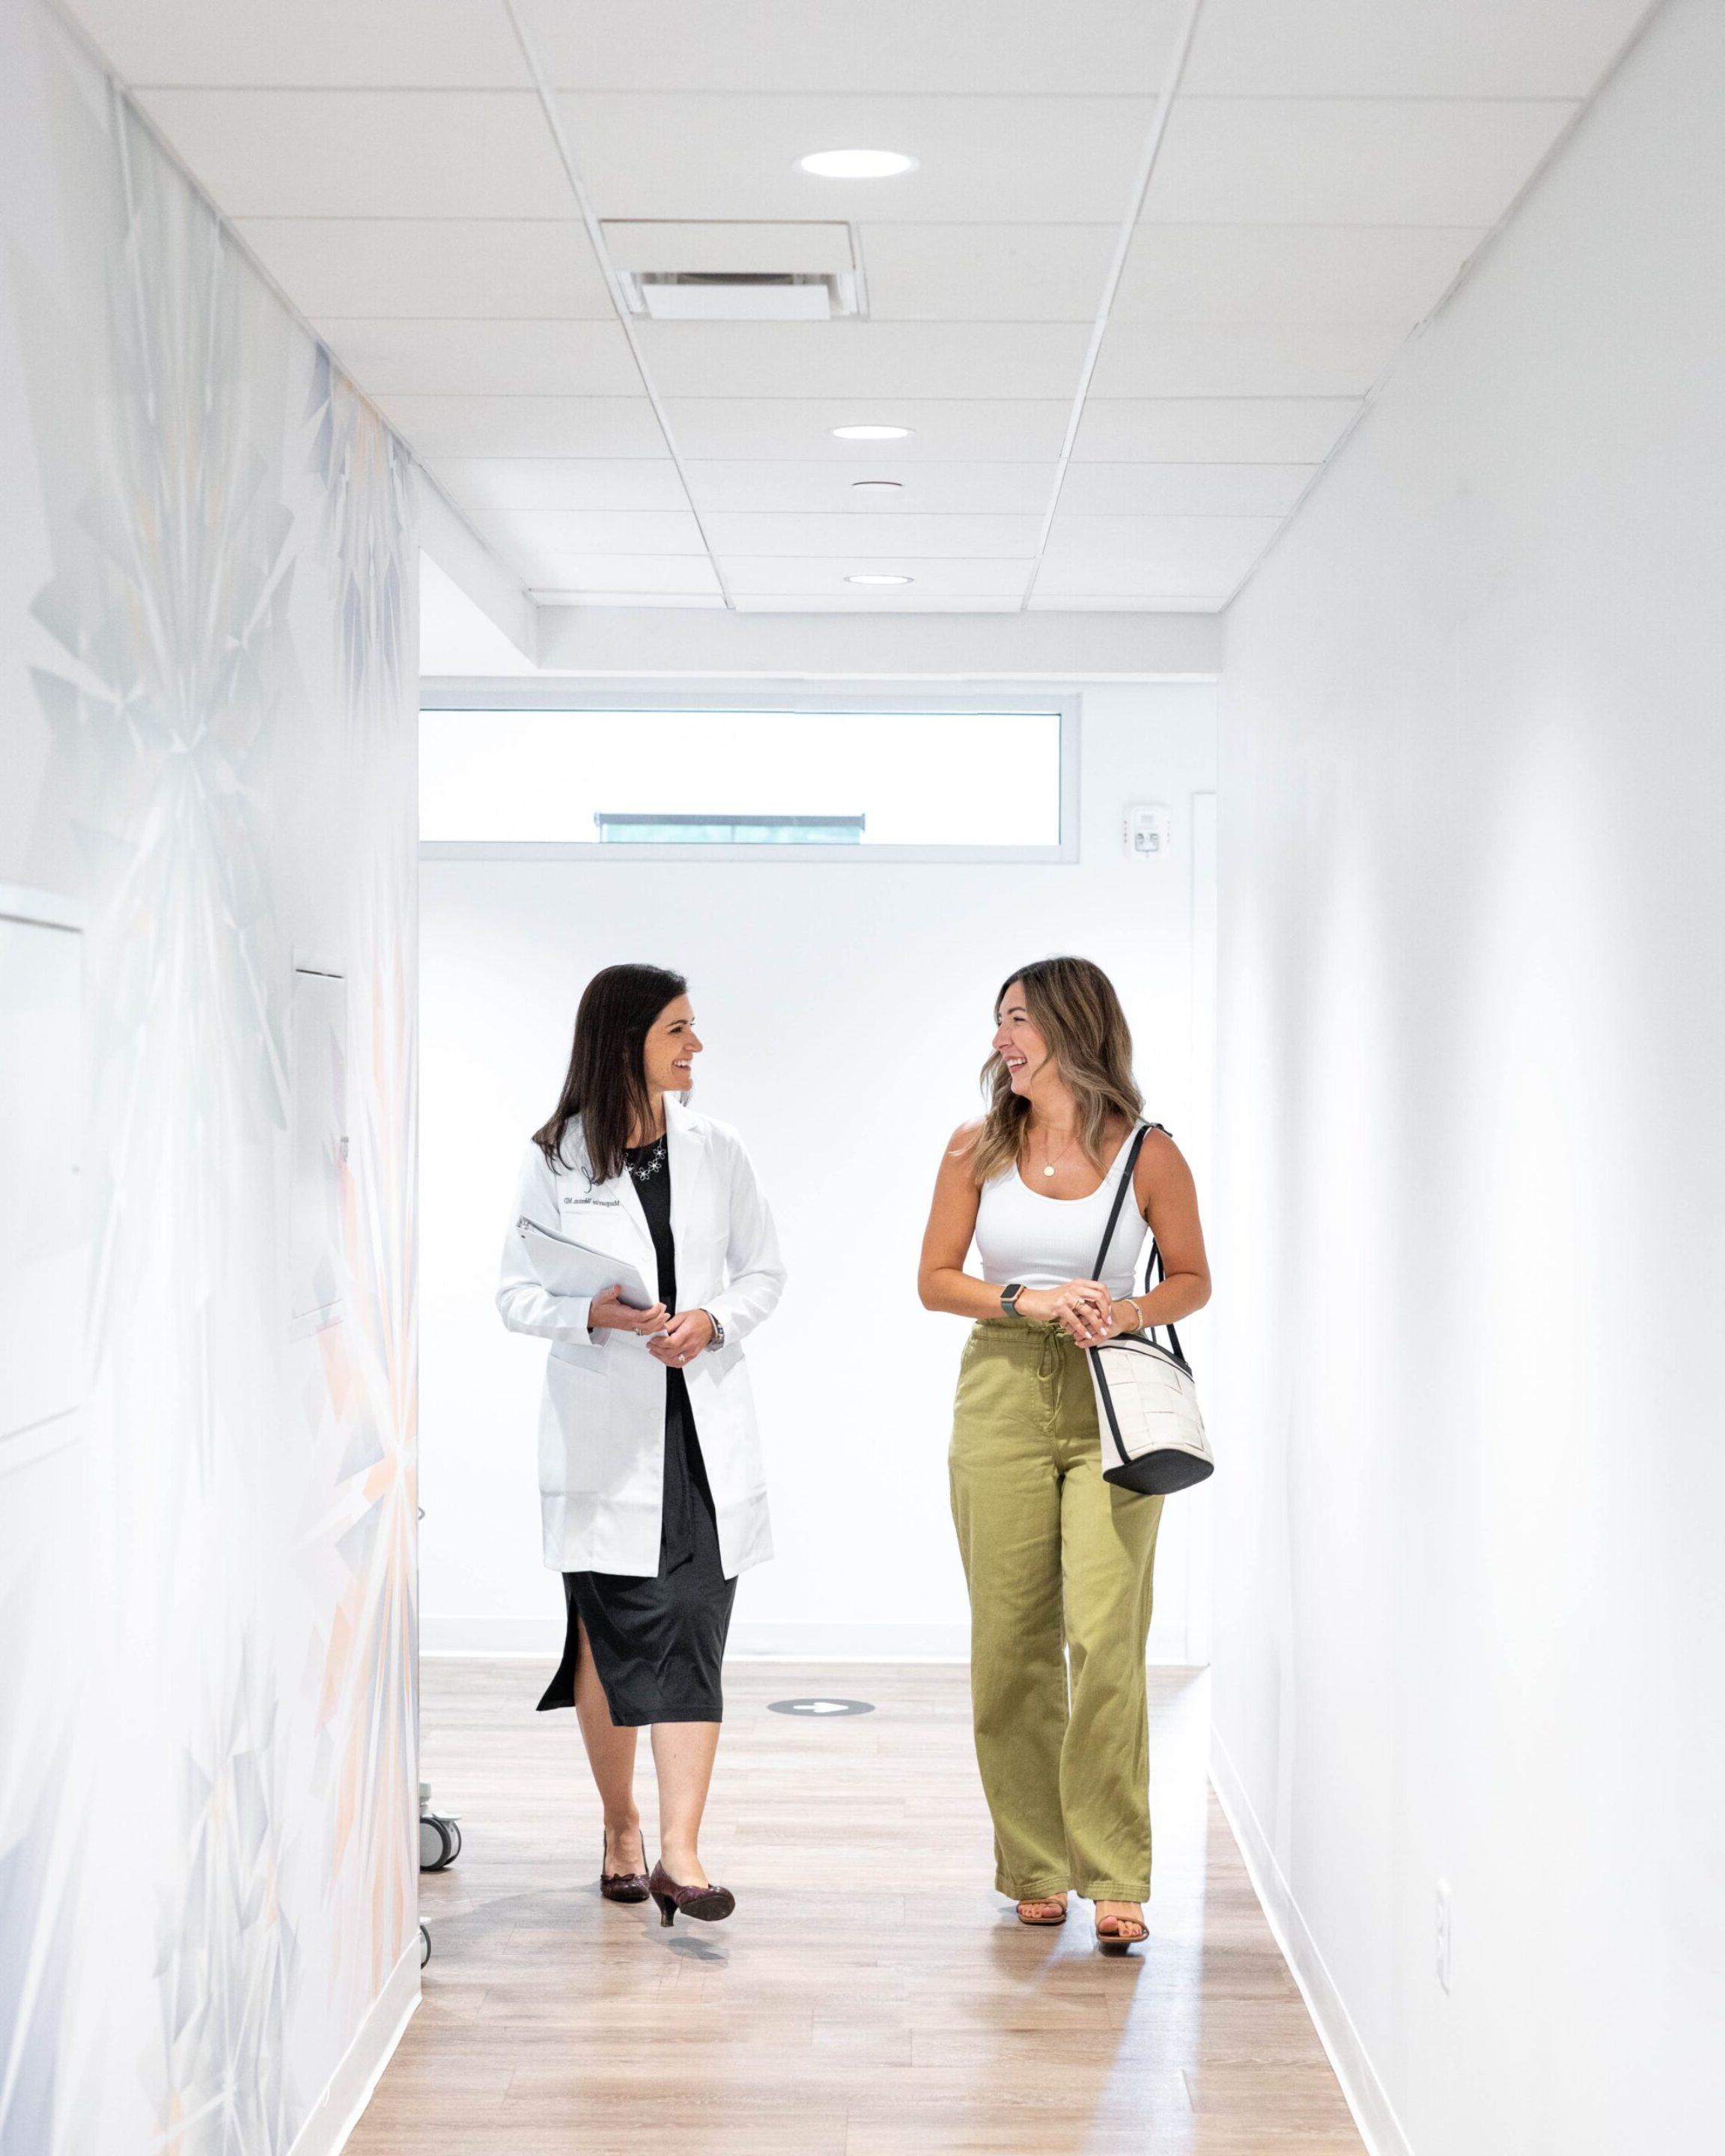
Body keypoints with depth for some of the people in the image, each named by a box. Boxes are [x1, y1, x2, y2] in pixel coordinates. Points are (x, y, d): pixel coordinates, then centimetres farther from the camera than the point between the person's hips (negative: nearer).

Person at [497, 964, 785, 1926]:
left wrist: (713, 1321, -9)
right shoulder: (557, 1160, 0)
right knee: (608, 1633, 4)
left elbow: (765, 1270, 11)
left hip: (705, 1421, 1)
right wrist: (597, 1315, -16)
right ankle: (621, 1831, 22)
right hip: (602, 1425, -1)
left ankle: (679, 1853, -10)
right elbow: (517, 1292, 2)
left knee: (692, 1632, -7)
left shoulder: (716, 1151, 7)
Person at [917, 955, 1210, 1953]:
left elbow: (1193, 1280, 8)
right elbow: (936, 1279, 7)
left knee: (1105, 1639, -11)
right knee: (1012, 1644, 4)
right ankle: (1035, 1869, 17)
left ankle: (1115, 1881, -4)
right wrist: (1029, 1302, -9)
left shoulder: (1148, 1154, -2)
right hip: (1002, 1399, 2)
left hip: (1109, 1407, -2)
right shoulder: (978, 1148, 4)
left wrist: (1129, 1312, -11)